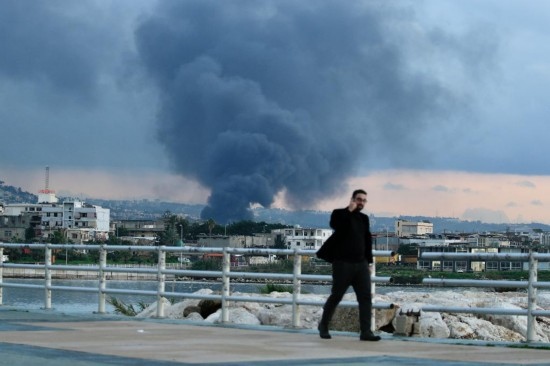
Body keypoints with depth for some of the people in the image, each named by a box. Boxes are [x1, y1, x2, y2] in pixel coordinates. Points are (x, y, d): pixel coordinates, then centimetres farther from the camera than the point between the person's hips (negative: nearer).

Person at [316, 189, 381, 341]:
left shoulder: (364, 218, 15)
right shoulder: (339, 214, 0)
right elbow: (336, 226, -23)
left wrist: (369, 262, 14)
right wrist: (349, 211, -19)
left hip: (361, 264, 5)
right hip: (343, 263, -5)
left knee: (365, 297, -6)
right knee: (336, 296, 3)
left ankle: (366, 332, -9)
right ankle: (323, 326, 22)